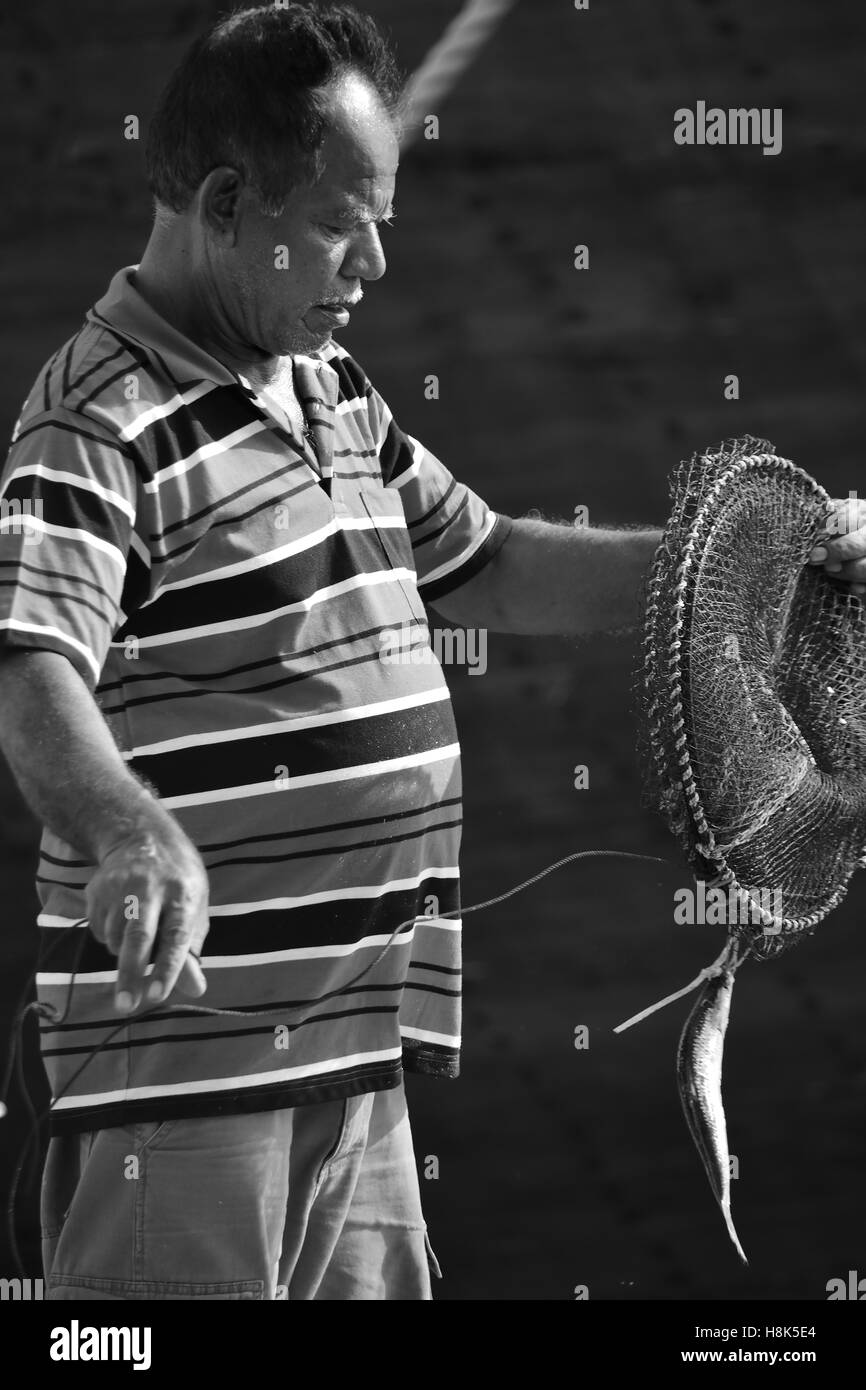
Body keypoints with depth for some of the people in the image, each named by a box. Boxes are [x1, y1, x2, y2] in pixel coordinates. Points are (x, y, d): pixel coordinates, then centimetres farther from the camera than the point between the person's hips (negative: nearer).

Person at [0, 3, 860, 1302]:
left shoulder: (330, 394, 17)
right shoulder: (105, 422, -14)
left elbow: (487, 566, 29)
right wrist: (130, 832, -48)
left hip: (354, 1042, 9)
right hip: (190, 1044, -9)